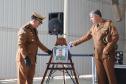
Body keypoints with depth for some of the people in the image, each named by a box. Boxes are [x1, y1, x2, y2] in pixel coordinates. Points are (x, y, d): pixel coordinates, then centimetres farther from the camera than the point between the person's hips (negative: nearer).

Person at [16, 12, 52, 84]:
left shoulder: (34, 30, 15)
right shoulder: (24, 30, -14)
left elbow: (38, 43, 25)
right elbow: (21, 45, -22)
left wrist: (47, 50, 22)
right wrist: (26, 57, -30)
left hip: (32, 59, 9)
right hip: (24, 59, -9)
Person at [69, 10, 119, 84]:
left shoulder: (108, 24, -4)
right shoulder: (93, 27, 16)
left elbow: (115, 37, -10)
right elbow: (86, 37, 24)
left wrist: (107, 49, -14)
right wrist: (75, 43, 23)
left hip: (107, 54, -6)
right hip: (97, 55, 6)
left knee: (110, 74, -5)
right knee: (100, 75, 4)